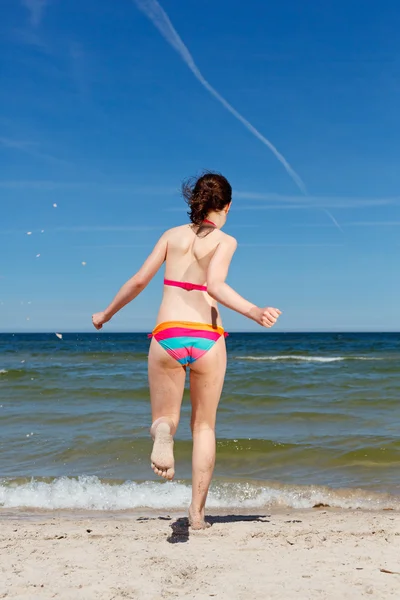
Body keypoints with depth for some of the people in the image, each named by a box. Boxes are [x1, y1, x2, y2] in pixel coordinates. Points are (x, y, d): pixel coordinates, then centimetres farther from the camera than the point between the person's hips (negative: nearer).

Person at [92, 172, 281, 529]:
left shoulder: (172, 235, 10)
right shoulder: (225, 241, 1)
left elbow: (139, 280, 9)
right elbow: (215, 285, -17)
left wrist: (107, 314, 21)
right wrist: (255, 313, -21)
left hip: (167, 336, 2)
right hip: (207, 339, -1)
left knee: (164, 417, 17)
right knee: (204, 426, 15)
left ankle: (164, 432, -22)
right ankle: (197, 510, 12)